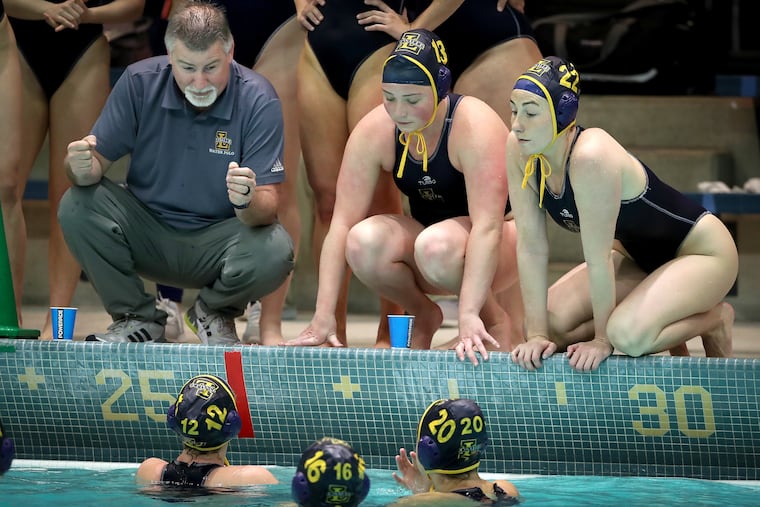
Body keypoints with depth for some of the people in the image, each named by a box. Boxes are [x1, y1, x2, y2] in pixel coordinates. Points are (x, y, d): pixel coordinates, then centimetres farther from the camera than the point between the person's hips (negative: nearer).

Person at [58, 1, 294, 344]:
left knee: (274, 253, -33)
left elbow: (266, 208, -20)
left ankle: (214, 312, 4)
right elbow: (97, 161, -7)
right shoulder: (140, 82, -11)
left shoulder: (258, 100, -16)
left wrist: (247, 202, -46)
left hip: (217, 237, -2)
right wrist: (83, 169, -33)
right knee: (77, 206, -24)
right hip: (147, 232, 2)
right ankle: (136, 318, -1)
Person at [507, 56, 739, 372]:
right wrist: (537, 334, -14)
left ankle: (715, 318, 1)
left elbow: (598, 258, -29)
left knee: (628, 335, -31)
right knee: (553, 324, -6)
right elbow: (531, 246, -12)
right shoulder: (518, 151, -14)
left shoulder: (591, 158, -36)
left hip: (701, 252, -8)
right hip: (637, 257, 8)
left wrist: (602, 340, -21)